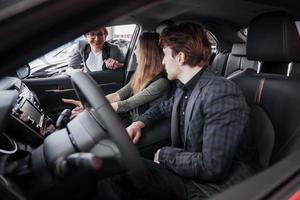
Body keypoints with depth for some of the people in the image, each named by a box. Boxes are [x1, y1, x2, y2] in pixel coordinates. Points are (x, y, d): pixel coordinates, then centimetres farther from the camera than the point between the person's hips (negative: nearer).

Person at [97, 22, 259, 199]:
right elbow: (163, 108, 27)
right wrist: (139, 123, 7)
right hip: (186, 176, 7)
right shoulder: (183, 90, 5)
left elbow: (212, 167, -24)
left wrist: (164, 154, -10)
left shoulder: (222, 93, -20)